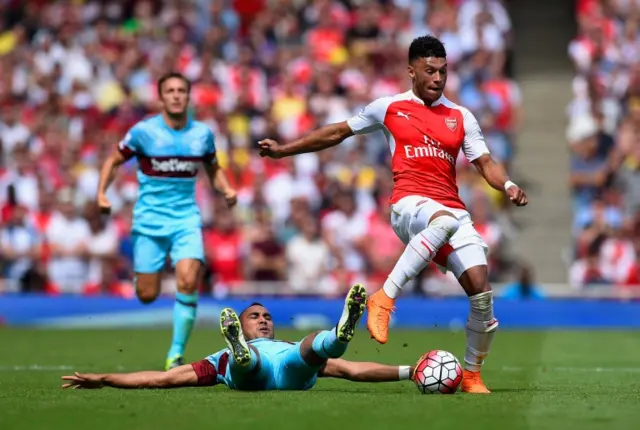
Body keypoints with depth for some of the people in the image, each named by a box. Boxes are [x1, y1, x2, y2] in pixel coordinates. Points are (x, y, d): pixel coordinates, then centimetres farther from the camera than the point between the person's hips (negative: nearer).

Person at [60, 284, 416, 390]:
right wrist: (103, 379, 29)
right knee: (250, 358, -34)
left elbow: (352, 369, 35)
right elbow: (163, 378, 35)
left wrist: (410, 371, 24)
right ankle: (241, 351, -69)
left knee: (317, 344, -30)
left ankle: (340, 334, -64)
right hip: (245, 372, -1)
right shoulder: (223, 358, 41)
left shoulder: (295, 349, 45)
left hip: (294, 369, 1)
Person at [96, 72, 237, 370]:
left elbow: (213, 169, 19)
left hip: (187, 218, 1)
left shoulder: (202, 133, 3)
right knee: (147, 296, 0)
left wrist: (226, 190, -1)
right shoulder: (144, 131, -6)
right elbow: (114, 161, 5)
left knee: (188, 281, -21)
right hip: (150, 220, -1)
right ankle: (139, 277, 41)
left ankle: (176, 353, -10)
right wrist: (101, 193, -10)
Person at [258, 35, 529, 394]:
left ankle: (472, 375, 7)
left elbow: (485, 162, 12)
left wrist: (508, 185, -10)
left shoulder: (461, 116, 16)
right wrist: (284, 149, 19)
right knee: (444, 222, -42)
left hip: (454, 211, 4)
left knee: (481, 290, -11)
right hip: (409, 204, -4)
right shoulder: (390, 108, 11)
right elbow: (338, 133, 19)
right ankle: (384, 298, -38)